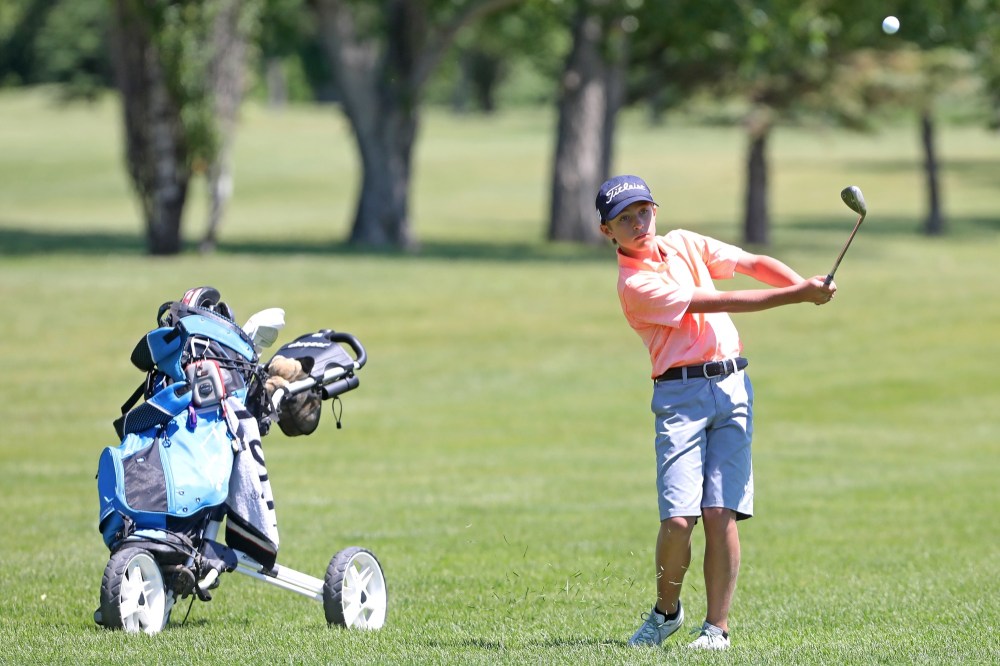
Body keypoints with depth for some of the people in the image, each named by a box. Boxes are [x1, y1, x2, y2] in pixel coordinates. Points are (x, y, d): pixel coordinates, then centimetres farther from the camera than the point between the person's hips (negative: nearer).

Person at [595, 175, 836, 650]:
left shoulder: (683, 244, 14)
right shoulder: (634, 285, -7)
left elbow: (753, 264, 12)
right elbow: (721, 303, -11)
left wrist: (805, 284, -8)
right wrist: (796, 295, -14)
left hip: (731, 386, 4)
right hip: (679, 394, -4)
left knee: (721, 514, -7)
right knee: (678, 519, -14)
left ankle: (717, 626, -2)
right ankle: (666, 611, 11)